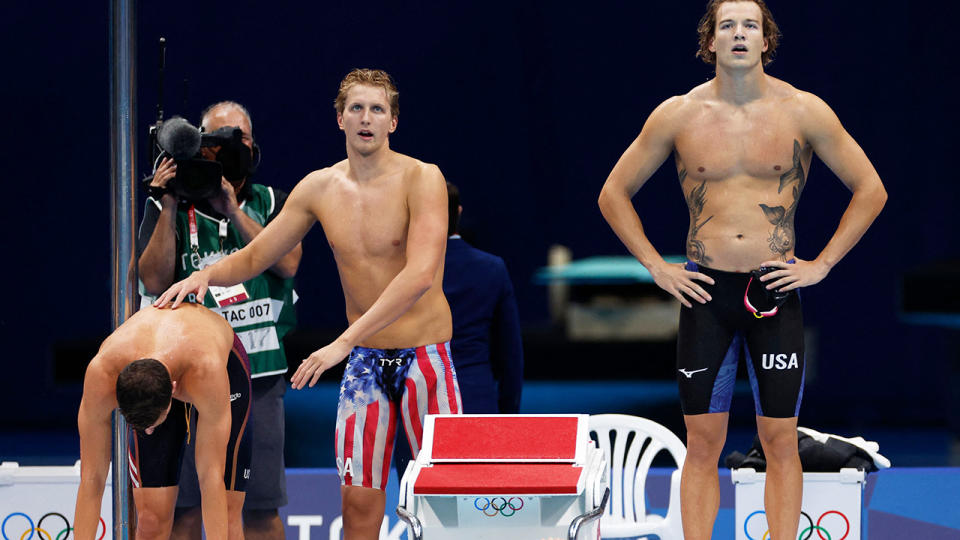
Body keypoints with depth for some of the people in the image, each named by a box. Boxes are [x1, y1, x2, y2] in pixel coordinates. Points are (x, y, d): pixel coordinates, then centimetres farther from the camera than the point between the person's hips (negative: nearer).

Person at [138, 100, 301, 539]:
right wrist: (170, 208, -9)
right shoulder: (168, 205, 6)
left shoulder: (269, 202, 12)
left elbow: (287, 263, -5)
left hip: (259, 372, 1)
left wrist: (234, 211, -10)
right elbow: (155, 280, -5)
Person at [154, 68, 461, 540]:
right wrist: (205, 274, -11)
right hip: (364, 360, 4)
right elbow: (252, 259, 13)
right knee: (358, 502, 0)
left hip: (425, 356, -4)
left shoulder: (422, 179, -13)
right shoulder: (319, 188, 4)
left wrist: (343, 342, -30)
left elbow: (421, 275, -25)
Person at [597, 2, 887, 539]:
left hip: (775, 291, 0)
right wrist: (657, 267, 3)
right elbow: (614, 194, 11)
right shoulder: (678, 115, 1)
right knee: (703, 443, 1)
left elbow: (871, 190, 7)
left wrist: (823, 264, 0)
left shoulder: (802, 111, -1)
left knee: (780, 440, -1)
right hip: (706, 292, 0)